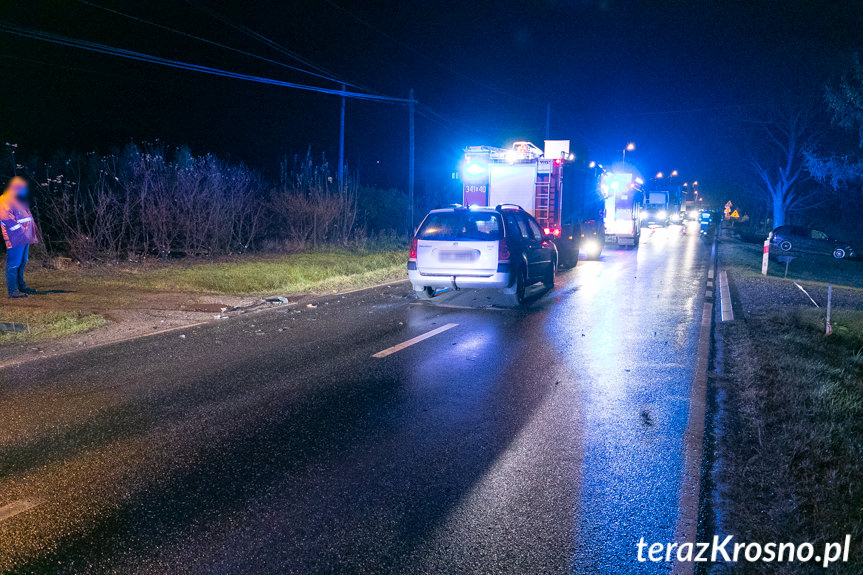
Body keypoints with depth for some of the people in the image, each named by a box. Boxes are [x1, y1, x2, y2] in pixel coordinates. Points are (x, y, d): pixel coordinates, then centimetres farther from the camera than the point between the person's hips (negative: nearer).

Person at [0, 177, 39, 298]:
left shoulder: (20, 200, 21)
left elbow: (28, 216, 30)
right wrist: (21, 230, -21)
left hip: (25, 238, 10)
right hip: (15, 239, -10)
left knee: (22, 263, 16)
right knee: (13, 264, -8)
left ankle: (21, 287, 26)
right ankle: (12, 291, -7)